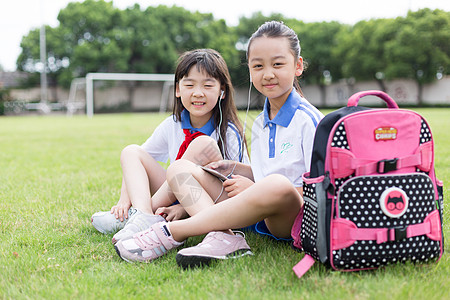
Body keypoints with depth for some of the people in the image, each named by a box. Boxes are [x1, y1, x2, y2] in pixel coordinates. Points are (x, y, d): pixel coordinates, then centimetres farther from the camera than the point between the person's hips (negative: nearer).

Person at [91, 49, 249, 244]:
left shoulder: (228, 134, -13)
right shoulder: (171, 126, 0)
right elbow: (136, 162, 8)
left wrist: (183, 209, -28)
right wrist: (124, 199, -9)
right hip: (174, 197, 5)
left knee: (205, 146, -30)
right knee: (131, 151, -6)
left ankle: (132, 217, -25)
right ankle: (144, 214, -33)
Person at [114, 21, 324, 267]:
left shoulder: (308, 120, -7)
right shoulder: (260, 123, 15)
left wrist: (254, 188, -16)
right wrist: (234, 168, 5)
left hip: (292, 219, -7)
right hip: (257, 218, 7)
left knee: (278, 185, -43)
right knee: (179, 168, -1)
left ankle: (170, 232, -30)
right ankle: (224, 237, -29)